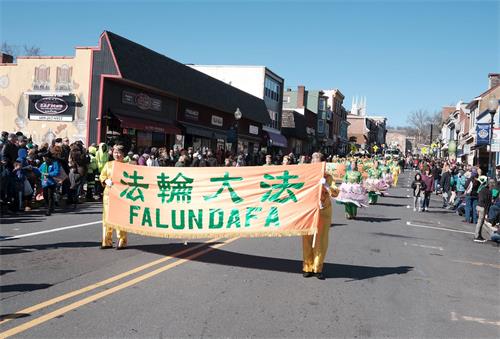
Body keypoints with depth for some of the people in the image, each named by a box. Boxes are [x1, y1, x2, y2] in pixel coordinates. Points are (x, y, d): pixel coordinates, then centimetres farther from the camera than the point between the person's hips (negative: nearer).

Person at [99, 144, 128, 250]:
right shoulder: (108, 164, 13)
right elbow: (102, 176, 13)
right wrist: (106, 181, -6)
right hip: (108, 193, 4)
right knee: (107, 217, 5)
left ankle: (122, 242, 5)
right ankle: (107, 241, 13)